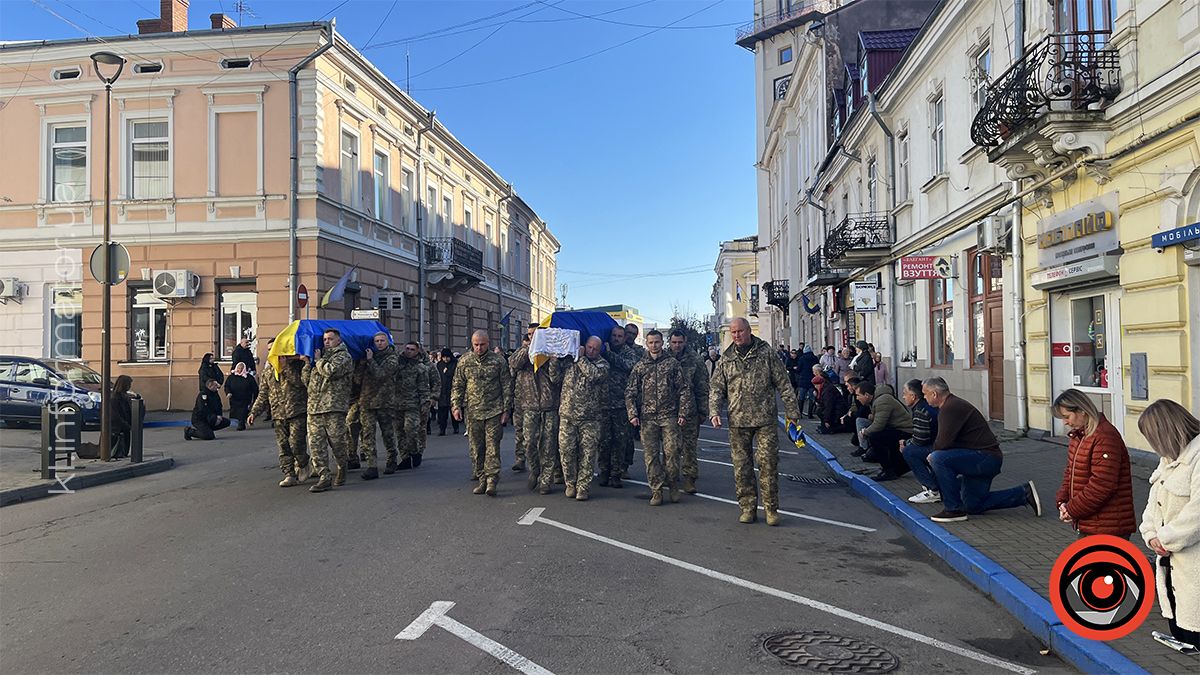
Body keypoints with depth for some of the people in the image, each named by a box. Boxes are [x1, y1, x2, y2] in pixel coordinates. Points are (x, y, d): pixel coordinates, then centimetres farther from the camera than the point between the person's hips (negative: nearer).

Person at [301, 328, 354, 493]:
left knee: (337, 441, -1)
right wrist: (308, 363, 9)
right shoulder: (322, 357, 25)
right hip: (314, 407, 7)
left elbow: (330, 371, -18)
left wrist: (318, 359, -1)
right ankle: (324, 477, -1)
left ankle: (342, 468, 24)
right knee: (315, 443, -2)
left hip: (334, 407, -7)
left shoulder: (343, 356, 2)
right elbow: (306, 380, 22)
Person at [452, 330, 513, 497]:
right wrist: (456, 405, -2)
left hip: (494, 412, -3)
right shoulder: (464, 362, 6)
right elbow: (457, 386, 10)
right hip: (473, 412, 3)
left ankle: (491, 480, -5)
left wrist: (506, 410, -1)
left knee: (492, 446, -6)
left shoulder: (499, 361, 0)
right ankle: (482, 480, 15)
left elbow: (507, 387, 2)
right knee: (476, 449, 6)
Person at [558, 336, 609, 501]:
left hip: (590, 418, -2)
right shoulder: (570, 359, 10)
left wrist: (581, 358, -9)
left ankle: (583, 487, 8)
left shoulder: (602, 364, 3)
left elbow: (594, 374, -18)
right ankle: (570, 483, 18)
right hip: (567, 415, 2)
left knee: (587, 453, -1)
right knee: (566, 450, 1)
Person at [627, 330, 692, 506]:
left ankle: (673, 486, 13)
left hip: (669, 416, -1)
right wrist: (632, 414, 0)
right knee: (651, 455, 1)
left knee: (671, 451, -6)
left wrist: (683, 412, -2)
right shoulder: (640, 367, 10)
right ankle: (656, 490, 9)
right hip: (647, 417, 2)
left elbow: (684, 389, 5)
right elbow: (630, 392, 10)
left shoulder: (672, 363, 6)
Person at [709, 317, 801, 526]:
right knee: (741, 466, 6)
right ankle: (748, 508, 17)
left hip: (765, 419, -3)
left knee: (768, 462, -3)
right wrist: (714, 411, -6)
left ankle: (771, 508, 8)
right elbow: (716, 388, 10)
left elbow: (783, 384, 2)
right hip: (738, 422, 3)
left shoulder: (766, 354, 1)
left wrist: (792, 412, -1)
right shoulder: (726, 359, 9)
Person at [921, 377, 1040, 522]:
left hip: (986, 458, -11)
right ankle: (1024, 494, 20)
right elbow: (946, 441, 17)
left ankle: (954, 509, -16)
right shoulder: (953, 404, 13)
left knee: (938, 459, -26)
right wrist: (933, 454, 1)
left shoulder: (951, 408, -20)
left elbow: (943, 442, -25)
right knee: (973, 507, 17)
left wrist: (932, 455, -6)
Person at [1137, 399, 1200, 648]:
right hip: (1170, 559, 9)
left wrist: (1167, 539, -14)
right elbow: (1155, 501, 16)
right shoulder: (1169, 457, 14)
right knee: (1176, 628, 16)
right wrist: (1151, 535, 1)